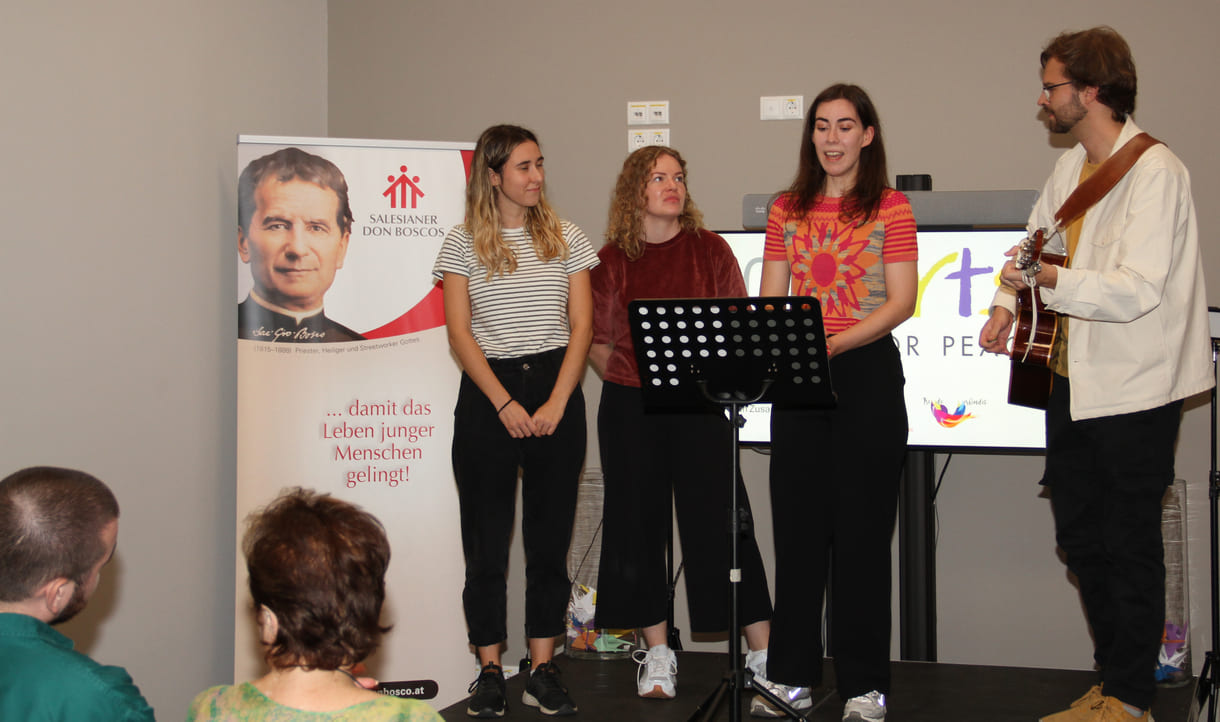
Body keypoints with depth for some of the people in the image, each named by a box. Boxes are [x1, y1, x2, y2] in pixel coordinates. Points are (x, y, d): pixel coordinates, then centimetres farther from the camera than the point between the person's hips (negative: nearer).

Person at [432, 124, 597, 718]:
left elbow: (582, 325, 3)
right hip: (487, 395, -2)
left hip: (556, 388, 2)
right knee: (486, 538, 0)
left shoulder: (566, 238, 8)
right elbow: (460, 334, -2)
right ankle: (490, 671, 9)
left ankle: (543, 670, 10)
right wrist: (505, 404, -12)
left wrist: (556, 403, -9)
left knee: (550, 534, 3)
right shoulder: (463, 244, 3)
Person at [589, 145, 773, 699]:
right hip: (630, 409, 1)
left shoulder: (710, 250, 5)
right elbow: (597, 342, 7)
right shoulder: (612, 260, 4)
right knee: (638, 526, 5)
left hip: (701, 404, -1)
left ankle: (764, 655, 4)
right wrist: (631, 382, -6)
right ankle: (657, 654, 17)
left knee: (721, 521, -3)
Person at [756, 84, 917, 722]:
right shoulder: (787, 211, 12)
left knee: (862, 529, -1)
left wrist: (835, 342, -21)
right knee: (797, 526, 6)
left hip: (867, 371, -3)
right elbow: (770, 302, 9)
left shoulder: (891, 209, 1)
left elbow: (900, 302, -7)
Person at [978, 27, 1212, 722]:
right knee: (1082, 538, 14)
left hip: (1135, 391, -9)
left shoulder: (1155, 171, -17)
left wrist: (1045, 279, -25)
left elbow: (1135, 291, -25)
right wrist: (1006, 301, 7)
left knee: (1130, 547, 0)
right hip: (1073, 380, 9)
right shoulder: (1072, 166, 10)